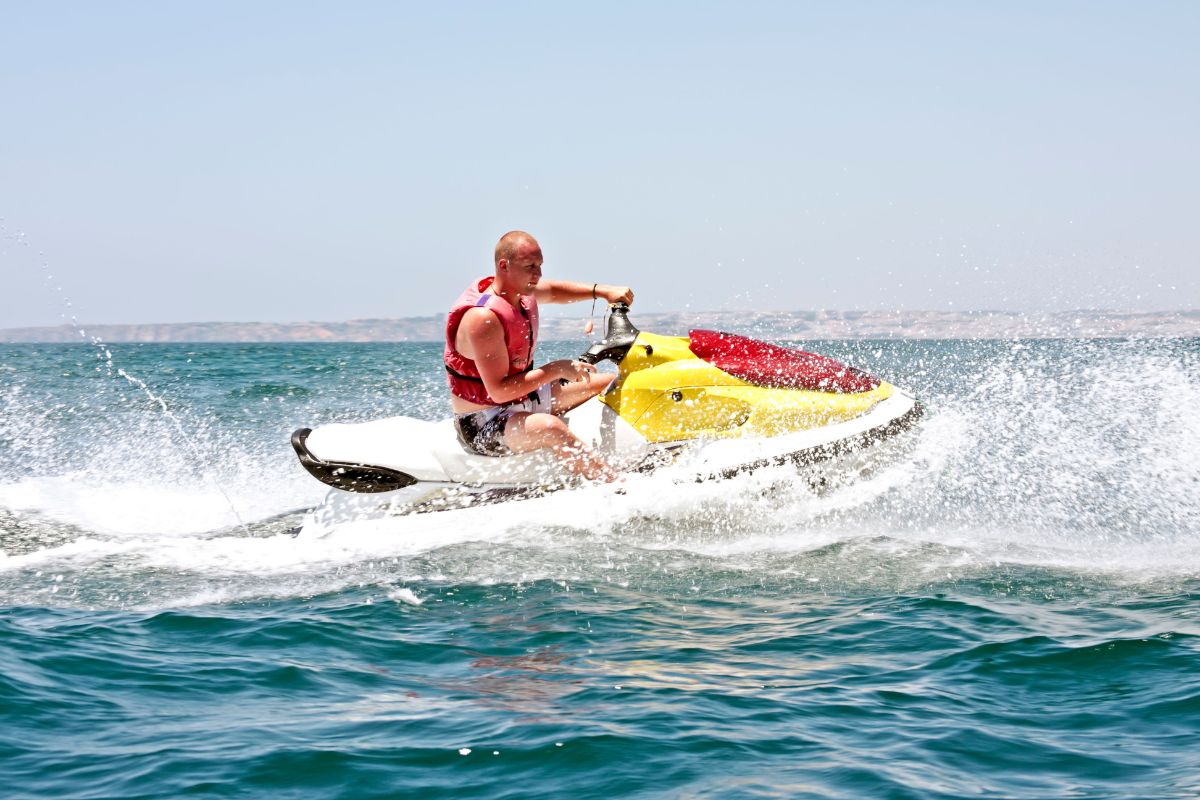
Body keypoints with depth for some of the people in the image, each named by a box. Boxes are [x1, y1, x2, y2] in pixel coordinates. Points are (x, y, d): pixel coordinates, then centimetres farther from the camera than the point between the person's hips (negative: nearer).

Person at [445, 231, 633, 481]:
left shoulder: (522, 290, -1)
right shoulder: (483, 318, -28)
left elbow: (553, 290, 21)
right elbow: (499, 391, -31)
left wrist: (602, 291, 5)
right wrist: (556, 370, -28)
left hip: (527, 398, 10)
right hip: (484, 424, -10)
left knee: (614, 384, 9)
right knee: (551, 427, -40)